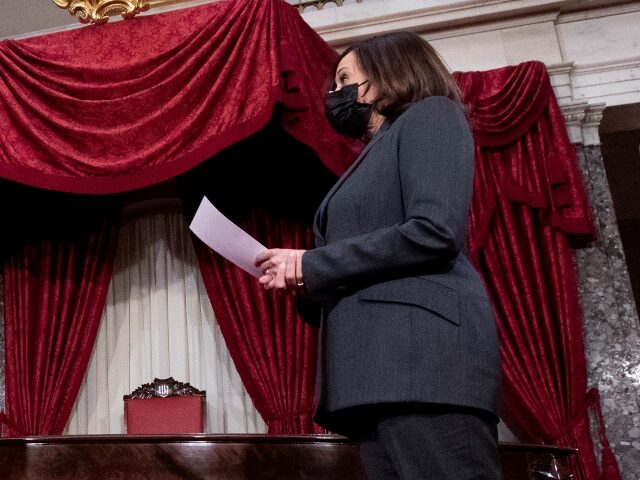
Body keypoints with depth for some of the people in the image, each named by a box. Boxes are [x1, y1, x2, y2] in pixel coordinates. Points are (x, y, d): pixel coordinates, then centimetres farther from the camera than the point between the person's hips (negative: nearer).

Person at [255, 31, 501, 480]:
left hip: (422, 348, -8)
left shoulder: (429, 114, 6)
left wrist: (312, 263, -6)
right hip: (377, 362, 8)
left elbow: (434, 232, -13)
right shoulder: (374, 158, 29)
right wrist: (303, 278, 5)